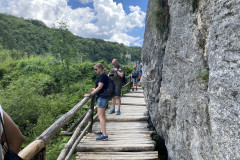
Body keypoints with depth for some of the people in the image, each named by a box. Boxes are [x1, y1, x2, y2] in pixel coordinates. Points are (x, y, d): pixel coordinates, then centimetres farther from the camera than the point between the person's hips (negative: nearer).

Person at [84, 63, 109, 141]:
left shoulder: (102, 76, -15)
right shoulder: (103, 75, 15)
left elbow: (100, 87, -23)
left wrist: (90, 94, -24)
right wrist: (95, 89, 29)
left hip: (102, 97, -11)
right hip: (103, 97, 11)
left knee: (100, 115, -11)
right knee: (102, 114, 18)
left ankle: (104, 135, -10)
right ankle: (102, 131, 30)